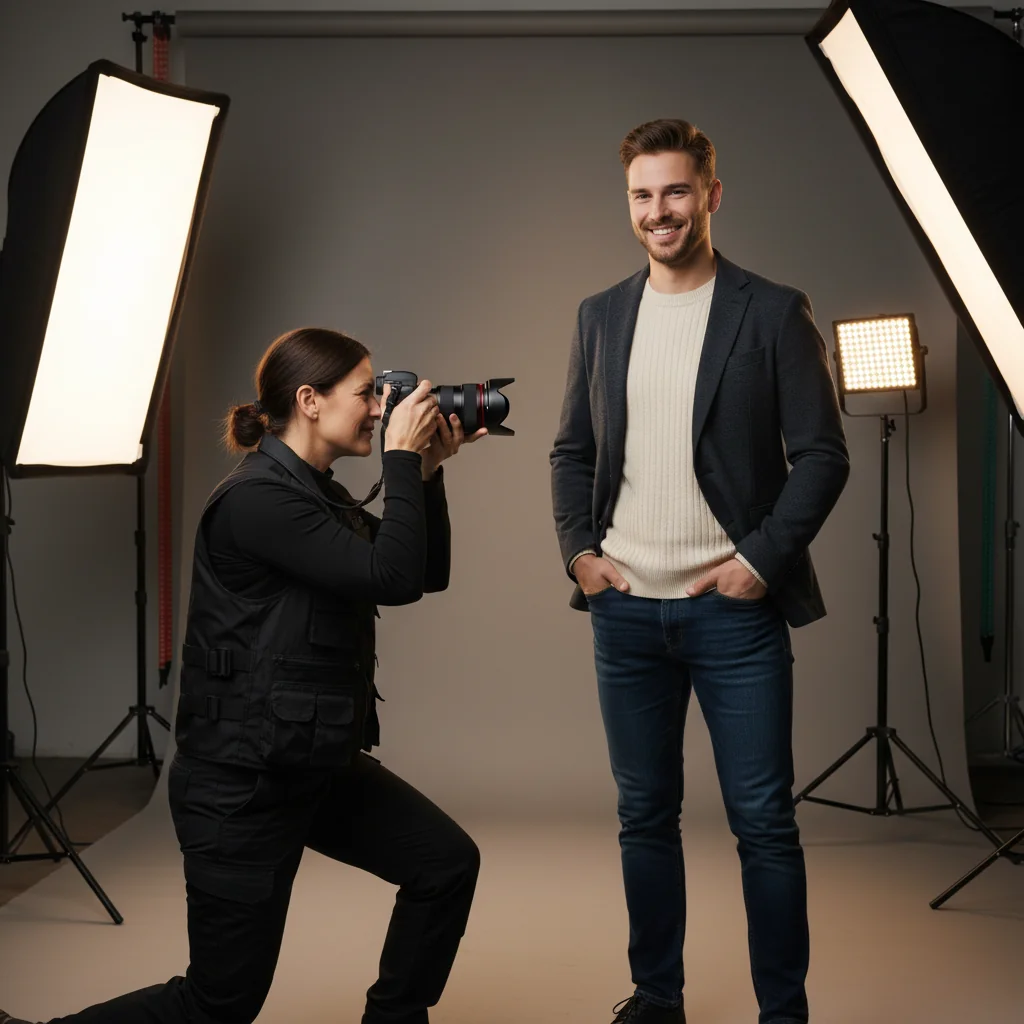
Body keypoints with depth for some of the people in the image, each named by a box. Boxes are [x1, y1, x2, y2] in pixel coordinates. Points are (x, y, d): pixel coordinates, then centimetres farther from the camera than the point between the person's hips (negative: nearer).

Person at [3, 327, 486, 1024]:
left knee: (448, 863, 5)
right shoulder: (256, 499, -21)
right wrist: (403, 459, -18)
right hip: (241, 783, -9)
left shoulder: (324, 498, 8)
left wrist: (427, 471, 1)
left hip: (320, 765, 9)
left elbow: (426, 574, 10)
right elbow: (391, 578, -27)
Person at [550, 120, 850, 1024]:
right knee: (645, 816, 12)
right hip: (626, 609, 4)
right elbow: (573, 452, 15)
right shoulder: (601, 317, 11)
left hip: (732, 609, -4)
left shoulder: (773, 314, -2)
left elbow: (822, 456, -4)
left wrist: (762, 560, -12)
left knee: (764, 823, 0)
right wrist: (577, 549, 2)